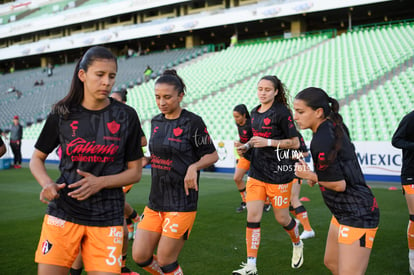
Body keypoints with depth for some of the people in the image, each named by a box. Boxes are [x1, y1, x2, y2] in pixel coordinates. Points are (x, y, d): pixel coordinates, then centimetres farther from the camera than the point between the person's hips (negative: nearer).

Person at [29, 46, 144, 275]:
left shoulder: (126, 116, 0)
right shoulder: (62, 114, 2)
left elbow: (135, 172, 3)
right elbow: (36, 158, 12)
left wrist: (100, 182, -13)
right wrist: (47, 183, -9)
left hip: (107, 218, 0)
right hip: (63, 212, 1)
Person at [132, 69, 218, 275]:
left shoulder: (193, 122, -10)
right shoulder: (156, 121, 9)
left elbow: (212, 155, -4)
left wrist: (194, 167, -20)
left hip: (182, 203, -6)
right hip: (155, 202, 7)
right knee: (140, 256, 4)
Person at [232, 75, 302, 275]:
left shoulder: (281, 112, -10)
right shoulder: (254, 113, 10)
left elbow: (295, 142, -11)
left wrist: (268, 142, -19)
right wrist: (247, 146, 4)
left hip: (279, 173, -5)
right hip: (257, 172, 6)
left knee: (282, 218, 8)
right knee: (252, 216, -3)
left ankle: (297, 245, 40)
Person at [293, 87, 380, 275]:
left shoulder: (321, 141, -24)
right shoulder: (334, 126, 4)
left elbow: (339, 184, -19)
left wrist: (310, 175, -8)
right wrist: (316, 175, 6)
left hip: (357, 215, -10)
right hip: (343, 212, 10)